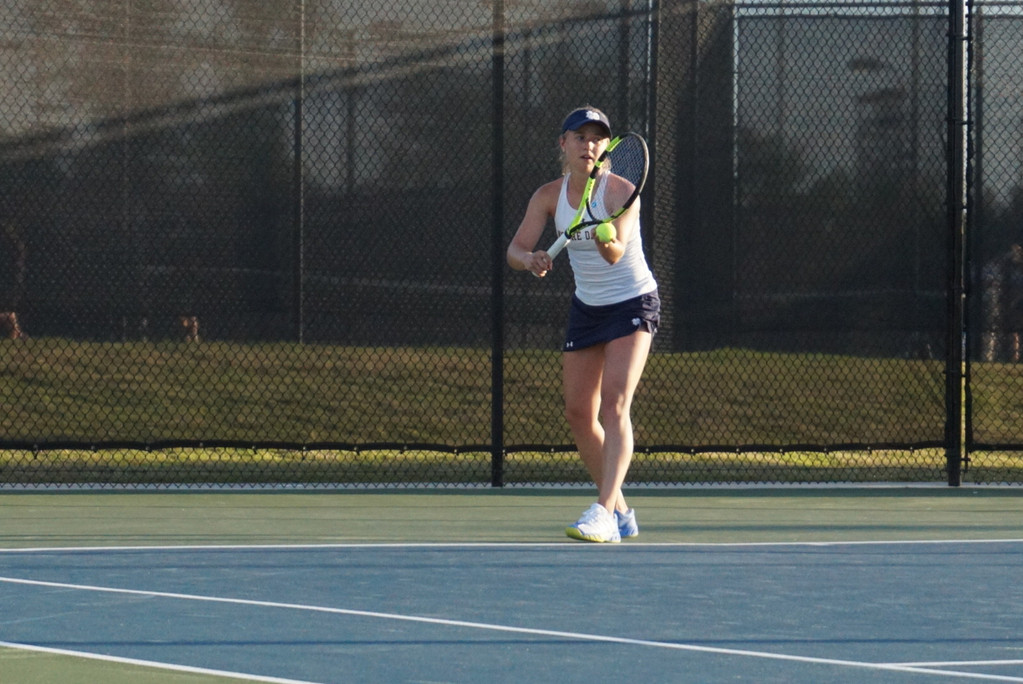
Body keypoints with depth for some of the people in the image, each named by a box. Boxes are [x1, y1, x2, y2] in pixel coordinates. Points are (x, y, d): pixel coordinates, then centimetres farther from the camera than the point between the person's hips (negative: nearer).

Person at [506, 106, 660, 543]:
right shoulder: (549, 196, -6)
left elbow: (616, 253, -33)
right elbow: (515, 249, -15)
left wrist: (606, 238, -56)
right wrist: (530, 259, -38)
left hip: (633, 305, -5)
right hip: (586, 307, 5)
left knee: (614, 403, -21)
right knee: (579, 413, 4)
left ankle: (604, 512, -30)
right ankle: (621, 512, 19)